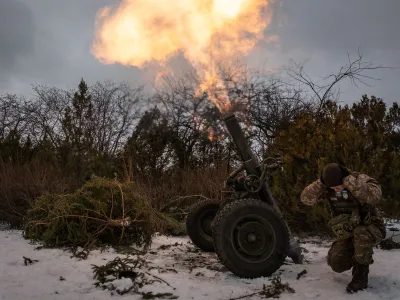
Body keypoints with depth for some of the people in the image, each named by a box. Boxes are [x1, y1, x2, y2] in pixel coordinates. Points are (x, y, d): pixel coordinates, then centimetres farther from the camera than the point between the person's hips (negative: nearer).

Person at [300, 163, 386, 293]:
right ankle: (356, 259, 23)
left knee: (361, 233, -39)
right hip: (347, 234, 4)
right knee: (337, 264, -12)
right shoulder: (327, 189, -10)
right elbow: (306, 198, -16)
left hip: (371, 229, -4)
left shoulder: (361, 180, -22)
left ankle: (361, 275, -18)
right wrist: (320, 183, -27)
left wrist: (350, 182, -40)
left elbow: (375, 196, -42)